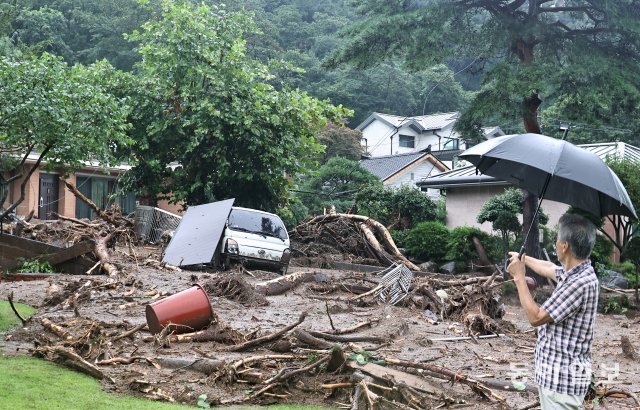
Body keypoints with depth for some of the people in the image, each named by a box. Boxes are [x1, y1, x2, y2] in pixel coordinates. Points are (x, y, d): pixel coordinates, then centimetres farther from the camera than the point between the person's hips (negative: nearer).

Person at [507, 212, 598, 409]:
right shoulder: (573, 273, 5)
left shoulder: (582, 282, -25)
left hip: (563, 378, -10)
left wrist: (519, 277, -13)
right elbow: (548, 268, 31)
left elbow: (536, 317, -21)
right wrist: (522, 258, 44)